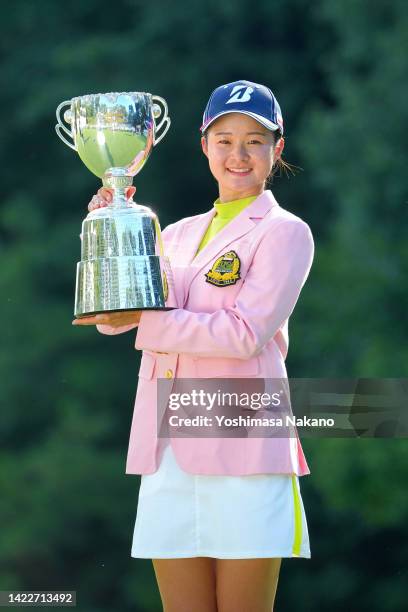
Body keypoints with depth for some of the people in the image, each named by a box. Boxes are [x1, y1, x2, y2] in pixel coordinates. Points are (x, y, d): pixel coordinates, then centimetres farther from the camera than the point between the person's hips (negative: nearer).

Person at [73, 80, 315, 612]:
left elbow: (246, 332, -13)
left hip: (242, 448, -6)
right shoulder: (179, 234, 20)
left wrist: (146, 322, -17)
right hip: (170, 449, 6)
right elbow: (112, 316, 12)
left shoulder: (285, 232, 1)